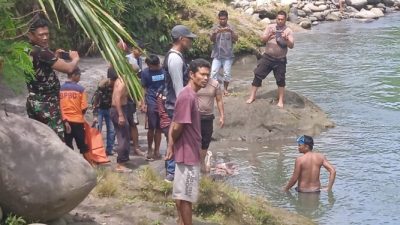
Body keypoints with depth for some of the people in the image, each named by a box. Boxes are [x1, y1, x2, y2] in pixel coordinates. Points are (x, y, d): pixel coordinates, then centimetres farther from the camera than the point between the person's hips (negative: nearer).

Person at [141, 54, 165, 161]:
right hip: (152, 103, -2)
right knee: (152, 128, 0)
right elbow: (144, 88, 1)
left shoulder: (164, 71, 2)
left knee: (159, 128, 7)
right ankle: (150, 149, 17)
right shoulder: (145, 72, -1)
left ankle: (156, 150, 16)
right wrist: (144, 103, -6)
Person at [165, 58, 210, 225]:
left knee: (182, 194, 17)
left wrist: (171, 146, 6)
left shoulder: (190, 94, 9)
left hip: (190, 152, 10)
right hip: (188, 153, -10)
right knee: (186, 196, 1)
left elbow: (175, 125, 12)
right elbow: (177, 127, -23)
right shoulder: (187, 97, -22)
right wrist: (173, 145, -4)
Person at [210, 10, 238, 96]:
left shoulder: (230, 28, 4)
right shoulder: (215, 27, 5)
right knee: (214, 72, -8)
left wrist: (231, 31, -25)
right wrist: (215, 33, -27)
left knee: (227, 73, 1)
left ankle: (225, 89, 15)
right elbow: (211, 39, -6)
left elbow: (236, 39, -7)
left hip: (228, 55, 0)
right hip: (217, 55, 0)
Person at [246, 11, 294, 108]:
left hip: (280, 60, -1)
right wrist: (269, 35, -25)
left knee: (281, 80, 3)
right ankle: (252, 96, 10)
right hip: (267, 57, 2)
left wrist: (286, 39, -32)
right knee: (258, 75, 0)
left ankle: (281, 101, 15)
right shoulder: (270, 27, 2)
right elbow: (262, 39, -5)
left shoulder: (288, 31, -4)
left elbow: (291, 45, -12)